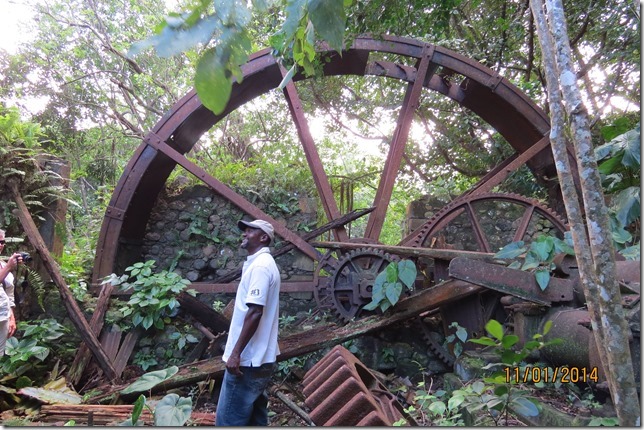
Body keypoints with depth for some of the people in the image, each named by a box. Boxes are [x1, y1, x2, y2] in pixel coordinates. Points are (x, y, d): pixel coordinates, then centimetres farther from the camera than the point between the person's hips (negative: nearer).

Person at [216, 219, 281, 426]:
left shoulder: (259, 265, -15)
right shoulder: (263, 263, 16)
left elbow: (255, 313, -22)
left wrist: (236, 352, -20)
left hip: (248, 359, -10)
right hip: (258, 358, 10)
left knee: (228, 420, -2)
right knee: (255, 418, 15)